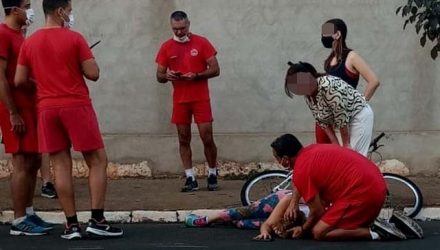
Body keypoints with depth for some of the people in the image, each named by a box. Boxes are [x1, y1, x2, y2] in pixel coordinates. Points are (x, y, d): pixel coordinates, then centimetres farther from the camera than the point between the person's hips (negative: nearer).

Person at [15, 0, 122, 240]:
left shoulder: (29, 42, 6)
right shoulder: (74, 38, -7)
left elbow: (19, 80, 7)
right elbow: (93, 73, -9)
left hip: (47, 109, 4)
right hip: (76, 106, -4)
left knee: (61, 166, 5)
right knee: (98, 161, 4)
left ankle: (72, 224, 3)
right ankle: (97, 220, -2)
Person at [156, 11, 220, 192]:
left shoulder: (201, 43, -2)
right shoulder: (166, 47, 5)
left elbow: (215, 70, -4)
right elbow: (159, 76, 8)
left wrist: (196, 75, -20)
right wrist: (167, 76, -16)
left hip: (201, 99, -2)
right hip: (180, 100, 3)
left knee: (207, 138, -3)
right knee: (183, 139, 3)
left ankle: (212, 175, 14)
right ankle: (190, 179, 8)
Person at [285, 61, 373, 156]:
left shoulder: (327, 86, -30)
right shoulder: (308, 96, -2)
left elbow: (341, 117, -25)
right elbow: (323, 121, 4)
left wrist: (346, 144, -17)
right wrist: (336, 144, -3)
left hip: (359, 114, -8)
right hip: (348, 119, 8)